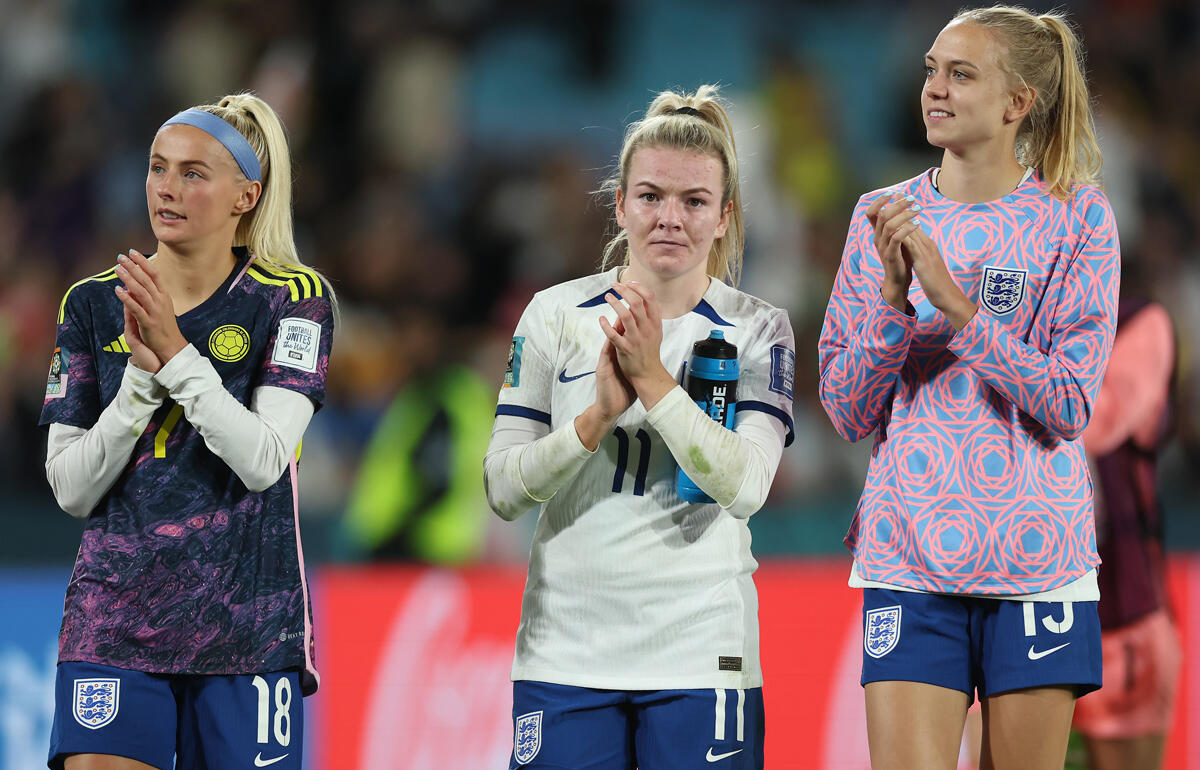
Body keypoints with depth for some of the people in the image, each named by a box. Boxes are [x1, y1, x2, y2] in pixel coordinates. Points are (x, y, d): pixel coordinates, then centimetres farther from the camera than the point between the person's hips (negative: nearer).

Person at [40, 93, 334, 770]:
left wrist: (176, 353, -20)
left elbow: (262, 460, -14)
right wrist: (141, 380, -12)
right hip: (115, 620, 2)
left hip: (247, 628, -2)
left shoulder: (295, 300, -1)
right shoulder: (94, 304, 7)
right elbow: (71, 490, 1)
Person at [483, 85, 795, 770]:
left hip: (700, 658, -1)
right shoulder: (557, 314, 5)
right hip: (565, 654, 1)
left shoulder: (758, 330, 2)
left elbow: (744, 487, -12)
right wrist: (600, 415, -15)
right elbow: (503, 489, 0)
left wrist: (653, 380, -19)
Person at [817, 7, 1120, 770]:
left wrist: (955, 303, -17)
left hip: (1037, 557, -1)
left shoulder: (1077, 219, 0)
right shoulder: (884, 216, 8)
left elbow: (1069, 406, -9)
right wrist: (894, 298, -11)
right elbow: (848, 413, 5)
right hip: (908, 555, 1)